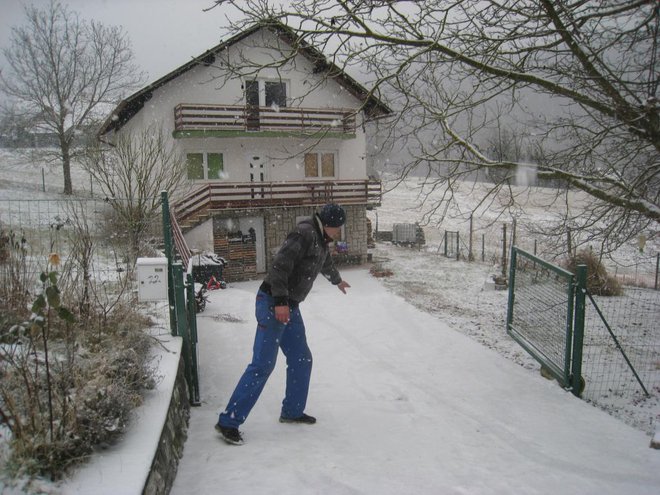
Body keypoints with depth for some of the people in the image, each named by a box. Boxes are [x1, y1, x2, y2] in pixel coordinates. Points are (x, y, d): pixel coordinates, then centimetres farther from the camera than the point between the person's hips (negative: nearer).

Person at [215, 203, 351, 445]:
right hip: (273, 304, -10)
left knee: (301, 359, 13)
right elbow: (280, 264, -24)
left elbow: (326, 264, 39)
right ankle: (228, 421, -4)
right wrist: (280, 301, -29)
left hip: (290, 307, 10)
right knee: (263, 364, -11)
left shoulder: (321, 240, 17)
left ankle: (292, 411, 28)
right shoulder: (304, 233, -14)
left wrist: (337, 281, 57)